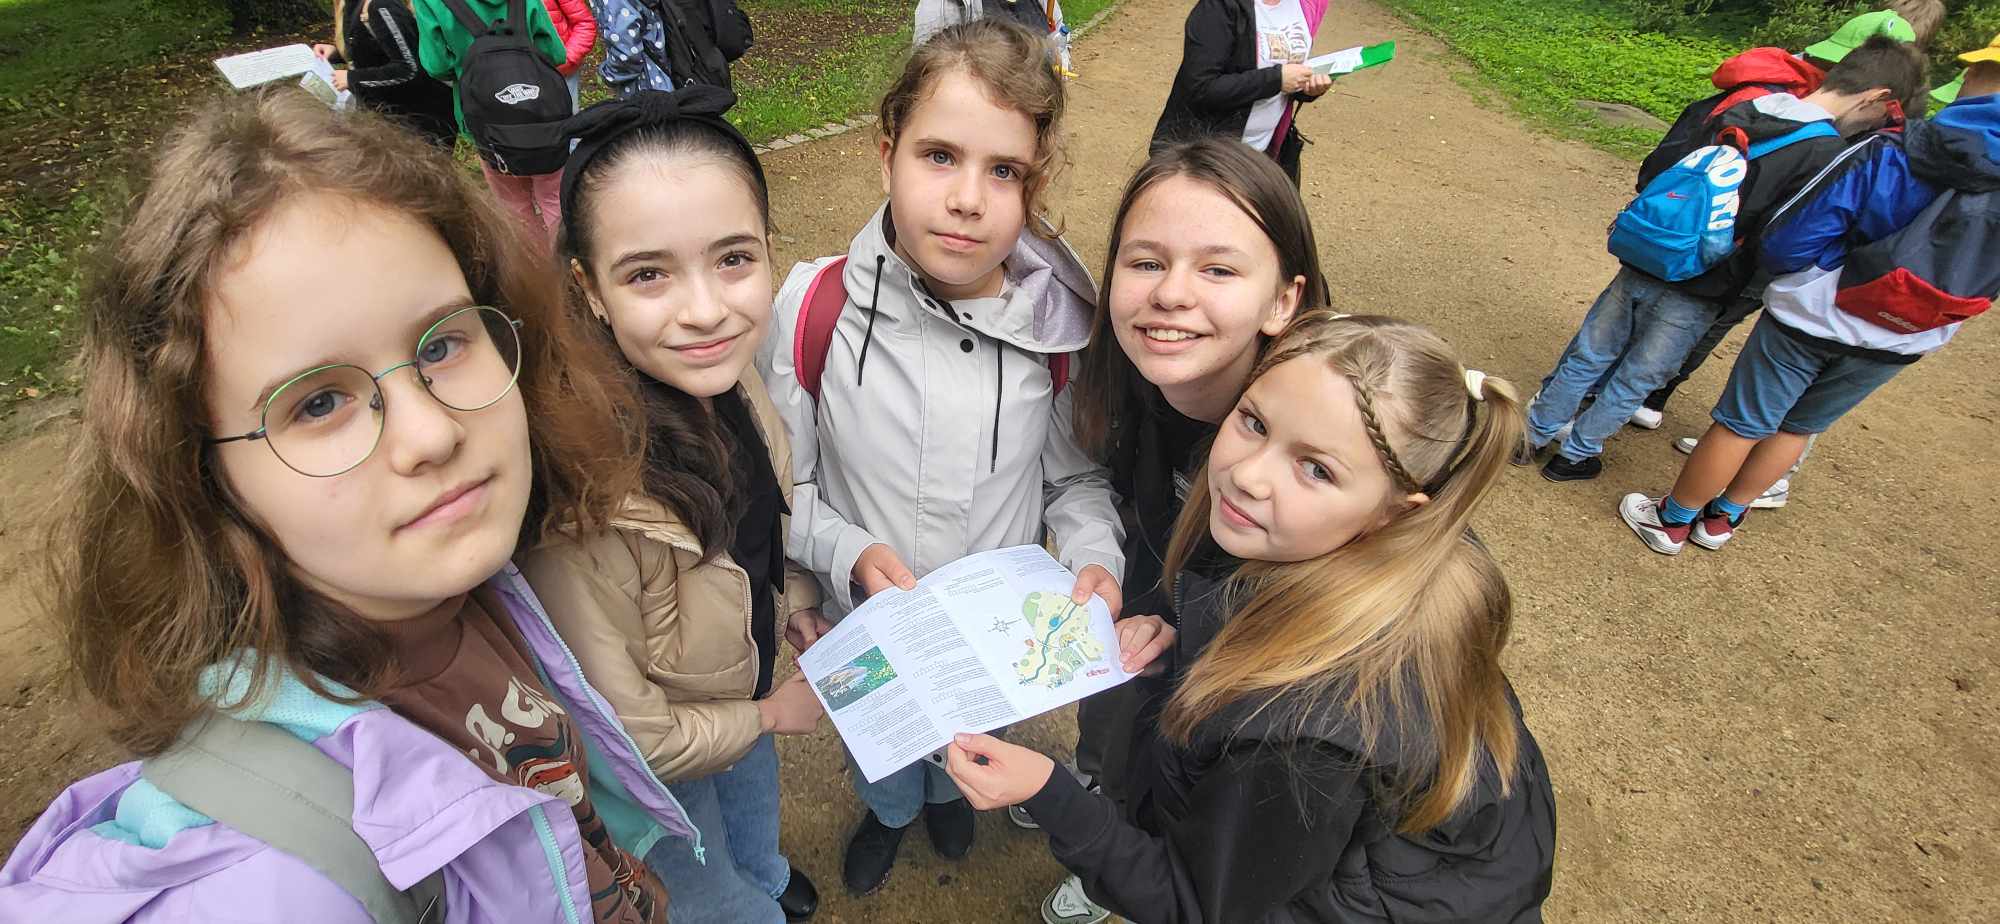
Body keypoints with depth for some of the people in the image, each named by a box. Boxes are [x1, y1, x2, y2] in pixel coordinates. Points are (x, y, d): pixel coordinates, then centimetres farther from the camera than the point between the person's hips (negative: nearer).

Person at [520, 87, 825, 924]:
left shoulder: (724, 382, -21)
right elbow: (626, 740, -29)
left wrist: (795, 598, -10)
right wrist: (771, 713, -15)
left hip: (749, 682, 6)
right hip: (662, 774, -5)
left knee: (756, 818, 37)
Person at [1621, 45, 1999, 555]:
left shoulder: (1893, 157, -21)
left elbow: (1788, 242, -21)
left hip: (1815, 317, -5)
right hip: (1900, 346, 5)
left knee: (1741, 423, 6)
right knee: (1798, 427, 21)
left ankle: (1671, 520, 18)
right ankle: (1721, 519, 33)